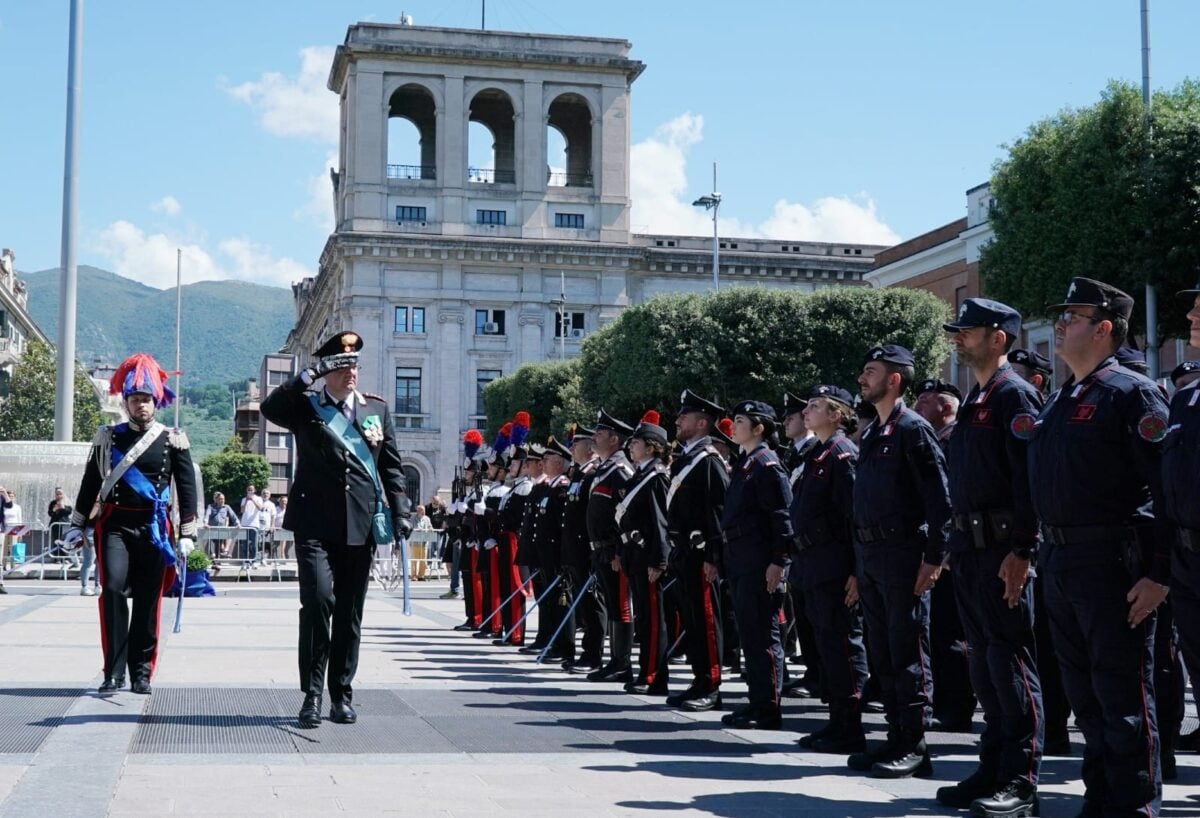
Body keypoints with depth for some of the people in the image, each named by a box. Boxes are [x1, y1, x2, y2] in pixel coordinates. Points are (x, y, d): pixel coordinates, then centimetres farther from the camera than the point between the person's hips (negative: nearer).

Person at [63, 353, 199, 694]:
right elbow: (91, 483, 14)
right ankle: (114, 671, -10)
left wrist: (187, 535, -3)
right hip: (115, 525, 0)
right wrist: (77, 525, 10)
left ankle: (141, 672, 12)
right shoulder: (108, 437, 8)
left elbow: (187, 488, 3)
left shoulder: (173, 440, 4)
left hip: (153, 528, 0)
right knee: (113, 589, -14)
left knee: (148, 600, 3)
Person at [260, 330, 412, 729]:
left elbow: (391, 465, 13)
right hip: (316, 523, -3)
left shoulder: (377, 408, 13)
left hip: (361, 523, 3)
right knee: (318, 601, -14)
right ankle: (312, 694, -3)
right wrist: (308, 376, -16)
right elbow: (270, 408, -16)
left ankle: (342, 695, 16)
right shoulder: (306, 405, 5)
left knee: (350, 613, 7)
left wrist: (400, 511, 5)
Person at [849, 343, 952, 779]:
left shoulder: (913, 428, -9)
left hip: (903, 553, -9)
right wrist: (861, 558, 18)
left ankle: (914, 746, 2)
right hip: (870, 553, 9)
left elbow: (940, 497, -14)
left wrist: (934, 558, -18)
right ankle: (896, 737, 19)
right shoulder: (870, 432, 16)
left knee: (907, 652, -4)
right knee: (882, 652, 12)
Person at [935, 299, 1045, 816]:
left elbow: (1030, 477, -17)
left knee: (1011, 663, -6)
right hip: (969, 549, 9)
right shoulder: (973, 402, 19)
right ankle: (993, 771, 20)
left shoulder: (1014, 394, -9)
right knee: (985, 665, 12)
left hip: (1002, 550, -9)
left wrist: (1021, 551, -22)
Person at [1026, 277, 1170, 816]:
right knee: (1084, 694, 15)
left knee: (1123, 694, -2)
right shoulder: (1057, 403, 17)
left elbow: (1166, 486, -15)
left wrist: (1159, 574, -19)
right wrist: (1046, 558, 16)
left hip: (1112, 562, -8)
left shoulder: (1131, 393, -9)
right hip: (1059, 563, 8)